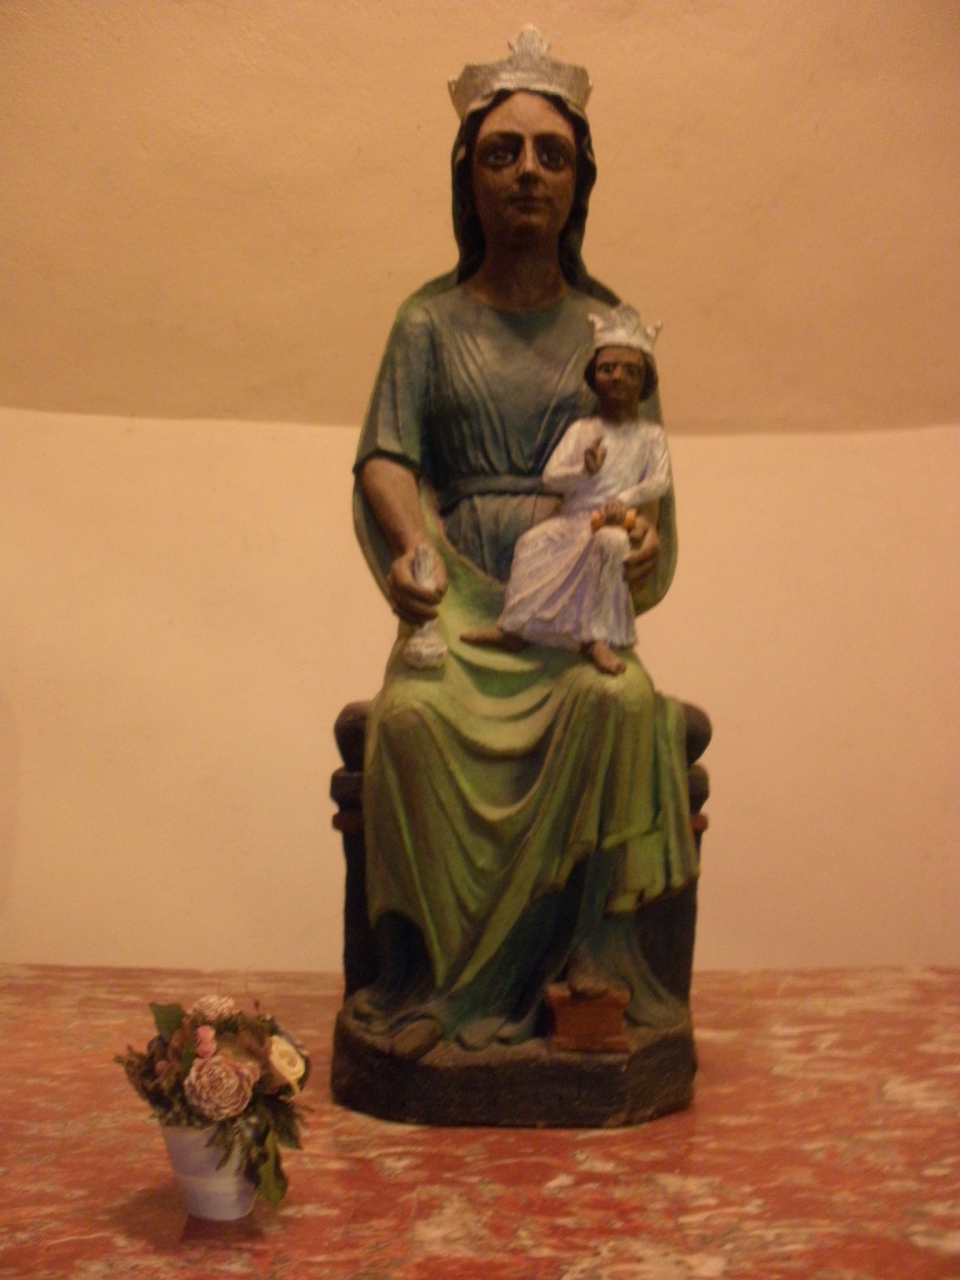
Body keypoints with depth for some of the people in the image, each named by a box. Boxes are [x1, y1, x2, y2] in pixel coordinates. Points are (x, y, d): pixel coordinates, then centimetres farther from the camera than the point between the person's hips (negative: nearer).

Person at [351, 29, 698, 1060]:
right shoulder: (430, 321, 13)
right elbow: (385, 458, 1)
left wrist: (645, 525, -15)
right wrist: (410, 547, -21)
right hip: (462, 587, 0)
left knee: (616, 701, -33)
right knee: (413, 714, -31)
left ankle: (584, 964, -21)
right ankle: (432, 976, -19)